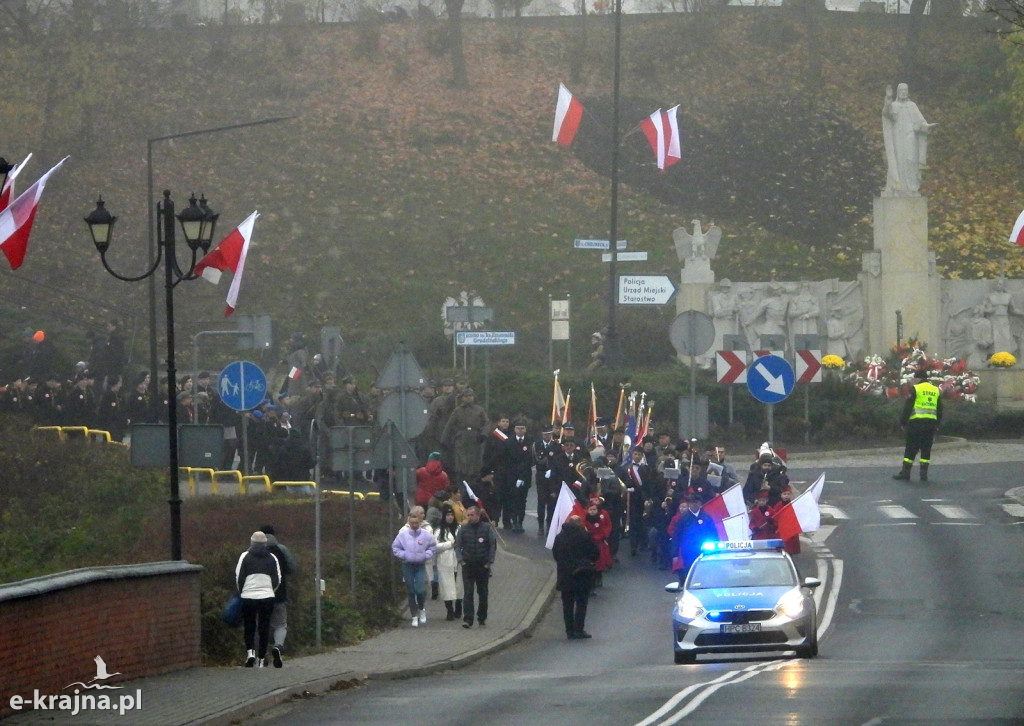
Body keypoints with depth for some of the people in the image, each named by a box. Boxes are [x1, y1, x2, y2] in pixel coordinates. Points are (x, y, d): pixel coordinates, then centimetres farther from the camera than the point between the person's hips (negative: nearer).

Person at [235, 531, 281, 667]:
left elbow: (238, 578, -1)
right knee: (264, 627, 6)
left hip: (248, 596, -1)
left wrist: (241, 592, 13)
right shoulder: (272, 558, 8)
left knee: (249, 626, 10)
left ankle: (250, 651, -11)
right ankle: (262, 658, 4)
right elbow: (278, 580, 7)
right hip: (267, 597, 1)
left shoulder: (245, 556, 1)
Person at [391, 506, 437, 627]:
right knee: (411, 591, 4)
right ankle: (414, 616, 14)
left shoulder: (426, 535, -3)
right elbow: (395, 548, 3)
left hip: (420, 565, -1)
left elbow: (432, 547, 9)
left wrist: (426, 555, -5)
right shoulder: (403, 534, -5)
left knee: (420, 590, -12)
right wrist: (404, 555, -9)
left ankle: (422, 608, 18)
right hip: (407, 566, 1)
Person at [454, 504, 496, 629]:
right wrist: (460, 560, -3)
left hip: (483, 566, 0)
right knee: (468, 593, -9)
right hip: (468, 566, 0)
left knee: (483, 593, 10)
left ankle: (482, 618, 22)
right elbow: (457, 546, 8)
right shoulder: (463, 529, 2)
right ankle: (467, 619, -12)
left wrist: (489, 562, -3)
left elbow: (493, 546, 2)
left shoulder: (486, 528, -2)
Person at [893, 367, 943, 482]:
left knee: (911, 448, 1)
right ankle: (924, 473, 6)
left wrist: (903, 422, 0)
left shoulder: (915, 389, -5)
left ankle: (905, 472, 1)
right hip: (931, 423, 5)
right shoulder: (936, 390, 13)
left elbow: (907, 407, -6)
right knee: (926, 449, 9)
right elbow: (940, 410, 19)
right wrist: (937, 424, 25)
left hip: (917, 422, -5)